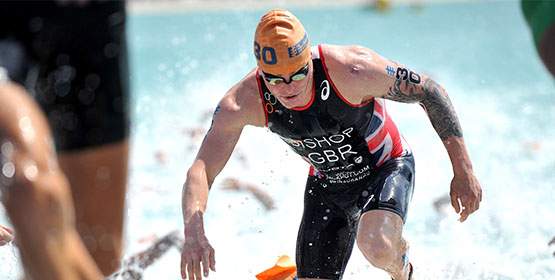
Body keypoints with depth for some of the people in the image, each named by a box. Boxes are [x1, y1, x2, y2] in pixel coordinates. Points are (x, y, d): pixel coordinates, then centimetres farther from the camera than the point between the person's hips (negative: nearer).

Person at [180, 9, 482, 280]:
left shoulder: (352, 70, -35)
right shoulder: (244, 102, -27)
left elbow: (430, 92, -22)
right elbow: (200, 170, -27)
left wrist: (463, 171, -20)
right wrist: (194, 232, -47)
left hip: (386, 168, -3)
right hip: (327, 183, 4)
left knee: (376, 247, -32)